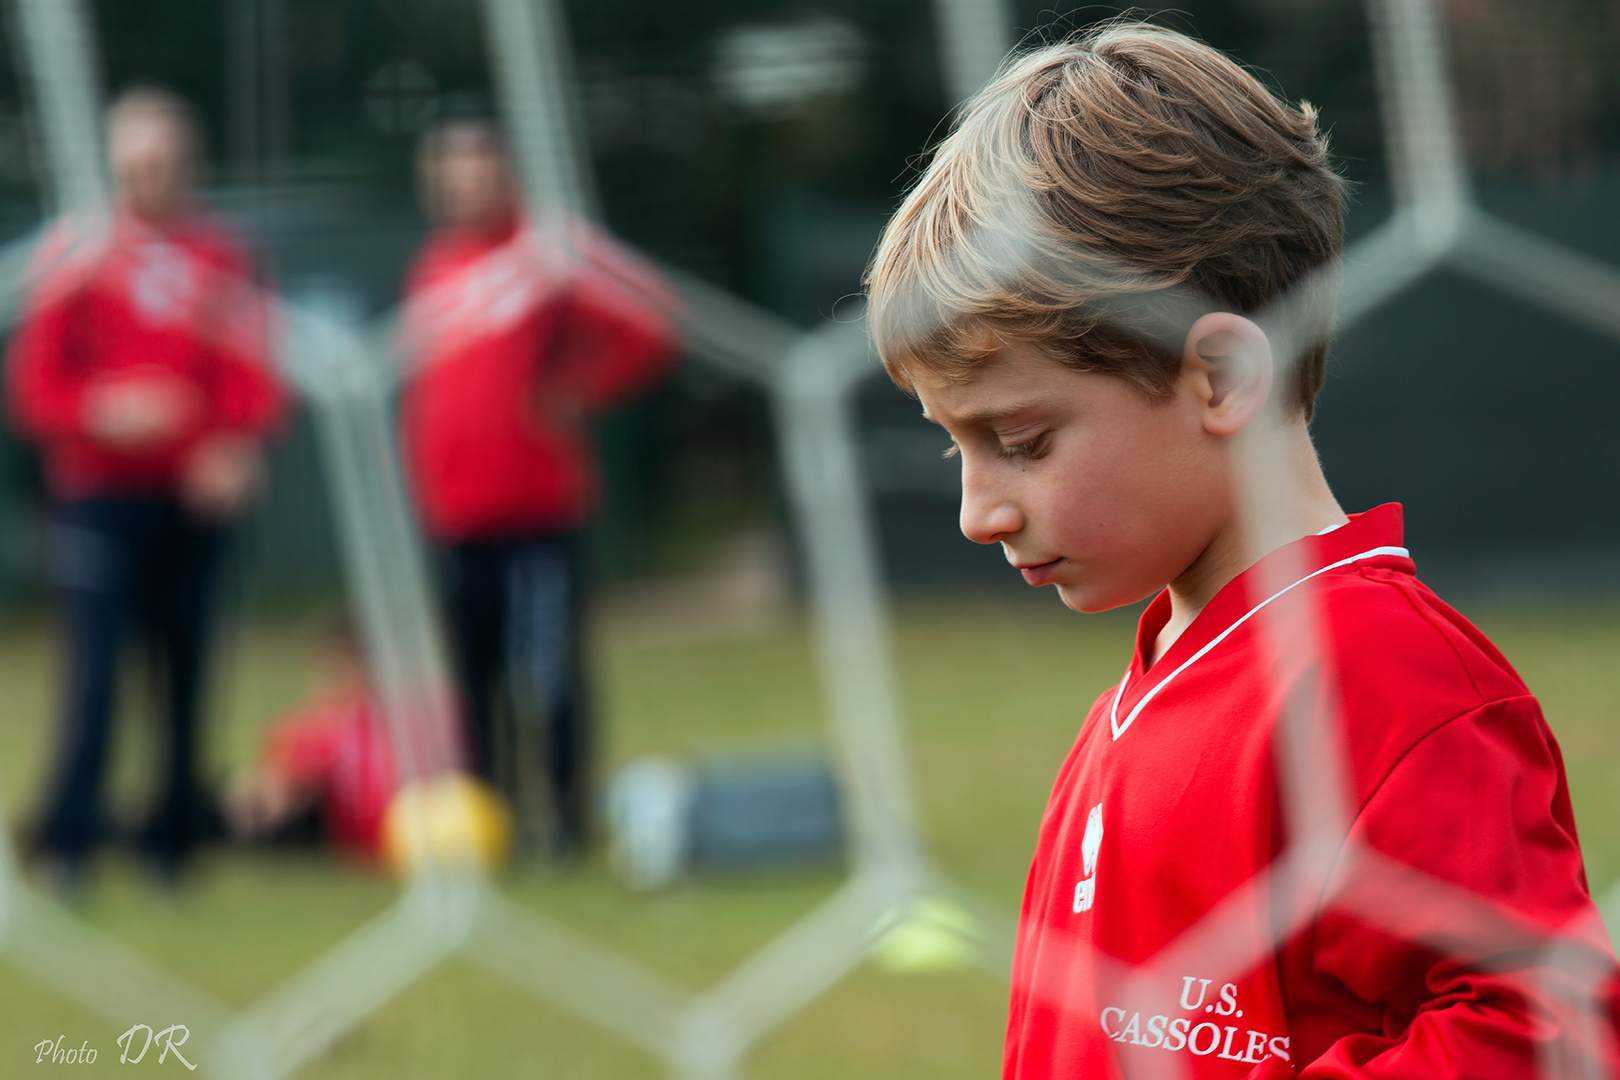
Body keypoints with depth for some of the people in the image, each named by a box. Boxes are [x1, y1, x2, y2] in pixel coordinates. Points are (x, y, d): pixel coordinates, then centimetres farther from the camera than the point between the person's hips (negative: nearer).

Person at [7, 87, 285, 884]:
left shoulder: (222, 260, 9)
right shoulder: (76, 254, 2)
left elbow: (251, 382, 8)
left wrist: (235, 448, -11)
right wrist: (104, 413, -18)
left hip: (193, 498, 3)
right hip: (99, 496, -3)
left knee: (186, 670, 4)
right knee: (93, 665, -11)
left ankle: (171, 836, 12)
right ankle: (68, 840, -9)